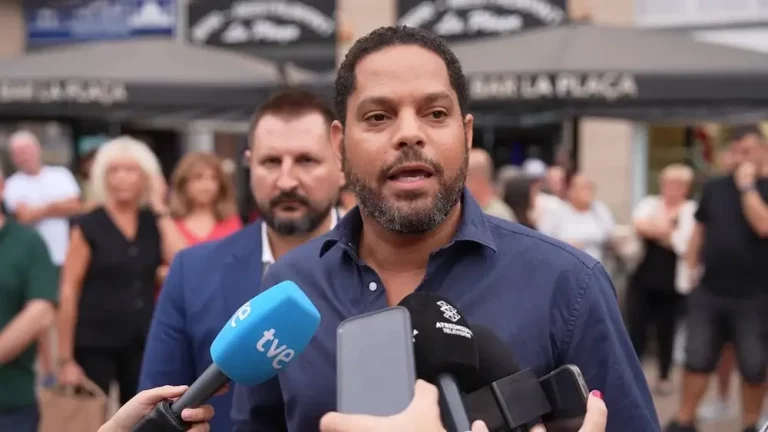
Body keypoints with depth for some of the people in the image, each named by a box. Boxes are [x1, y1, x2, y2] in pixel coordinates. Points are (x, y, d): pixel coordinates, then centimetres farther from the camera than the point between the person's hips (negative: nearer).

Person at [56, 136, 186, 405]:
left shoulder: (153, 222, 7)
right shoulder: (89, 226, -5)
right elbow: (69, 292, -7)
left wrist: (160, 209, -5)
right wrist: (66, 359, -11)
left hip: (143, 341, 4)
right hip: (95, 344, -4)